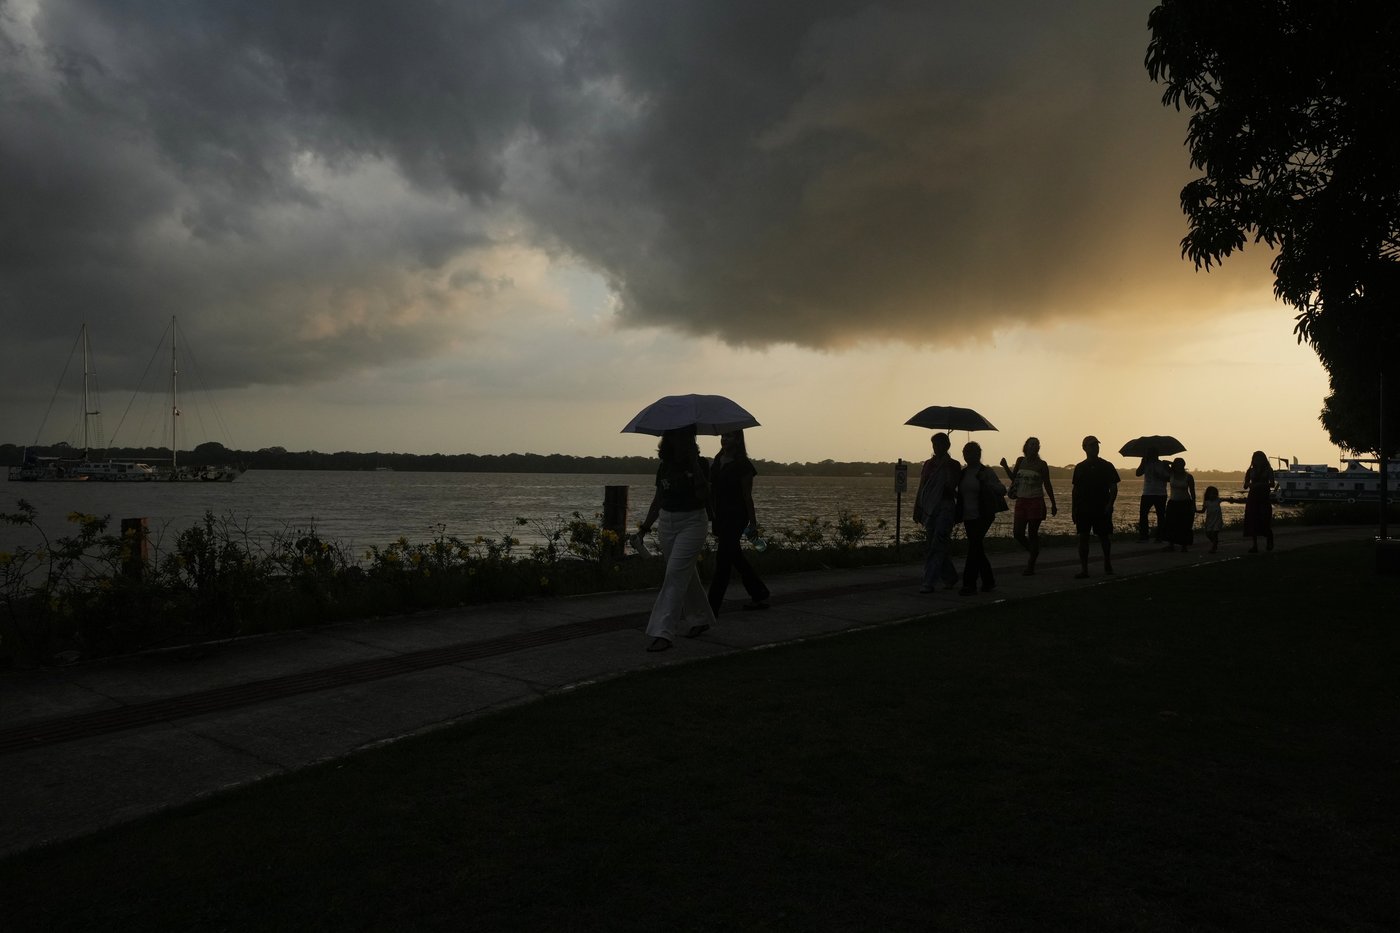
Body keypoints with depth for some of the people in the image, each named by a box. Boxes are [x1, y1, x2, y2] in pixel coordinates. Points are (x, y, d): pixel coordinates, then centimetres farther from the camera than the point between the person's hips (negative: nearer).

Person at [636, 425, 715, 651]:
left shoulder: (698, 465, -8)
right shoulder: (665, 467, 7)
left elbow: (703, 495, -23)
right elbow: (658, 499, 16)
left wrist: (694, 463, -25)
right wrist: (647, 524, 11)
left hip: (692, 522, -6)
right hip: (667, 523, 6)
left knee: (676, 574, -14)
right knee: (686, 574, 15)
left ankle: (664, 633, -16)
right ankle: (701, 618, 34)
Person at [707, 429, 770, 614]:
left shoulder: (742, 464, -9)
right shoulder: (717, 460, 11)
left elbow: (747, 495, -8)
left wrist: (752, 521, -5)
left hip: (736, 516, -8)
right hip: (720, 515, 8)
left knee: (722, 559, -9)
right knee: (735, 557, 16)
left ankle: (712, 608, -8)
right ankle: (760, 595, 31)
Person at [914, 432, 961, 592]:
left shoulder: (953, 465, 1)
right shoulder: (928, 464, 13)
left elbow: (951, 487, -13)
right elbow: (921, 489, 13)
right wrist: (918, 510, 10)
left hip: (945, 509, -5)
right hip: (929, 510, 5)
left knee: (937, 547, -12)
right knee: (939, 548, 11)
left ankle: (929, 583, -15)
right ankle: (950, 577, 26)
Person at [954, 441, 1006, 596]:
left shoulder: (987, 472, -4)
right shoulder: (963, 473, 13)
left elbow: (1002, 490, -9)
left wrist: (987, 483, -25)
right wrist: (955, 507, 8)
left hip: (982, 517, -6)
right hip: (968, 517, 6)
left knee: (974, 548, -13)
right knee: (977, 549, 9)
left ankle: (969, 583, -13)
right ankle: (988, 581, 21)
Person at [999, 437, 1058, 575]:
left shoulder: (1041, 465, -2)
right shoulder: (1020, 460, 7)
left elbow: (1047, 485, 2)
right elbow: (1013, 478, 16)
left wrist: (1053, 504, 2)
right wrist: (1005, 467, 1)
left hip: (1036, 502, -4)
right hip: (1021, 501, 4)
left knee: (1032, 534, -1)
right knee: (1017, 533, 0)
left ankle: (1031, 565, 7)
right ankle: (1034, 552, 26)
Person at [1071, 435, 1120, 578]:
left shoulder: (1107, 466, 2)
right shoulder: (1080, 467, 8)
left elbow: (1113, 488, 1)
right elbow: (1075, 490, 11)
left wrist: (1110, 504, -14)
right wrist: (1073, 509, 8)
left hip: (1102, 509, -1)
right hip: (1083, 509, 1)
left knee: (1103, 537, 8)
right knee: (1083, 537, -5)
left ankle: (1107, 564, 29)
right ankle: (1084, 569, -4)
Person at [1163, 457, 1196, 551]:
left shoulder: (1188, 477, -4)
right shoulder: (1170, 475, 3)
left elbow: (1192, 492, -2)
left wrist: (1193, 505, -7)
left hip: (1185, 504, -2)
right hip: (1173, 503, 2)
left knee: (1184, 526, -2)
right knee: (1171, 524, -6)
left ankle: (1184, 546, 4)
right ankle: (1171, 544, -1)